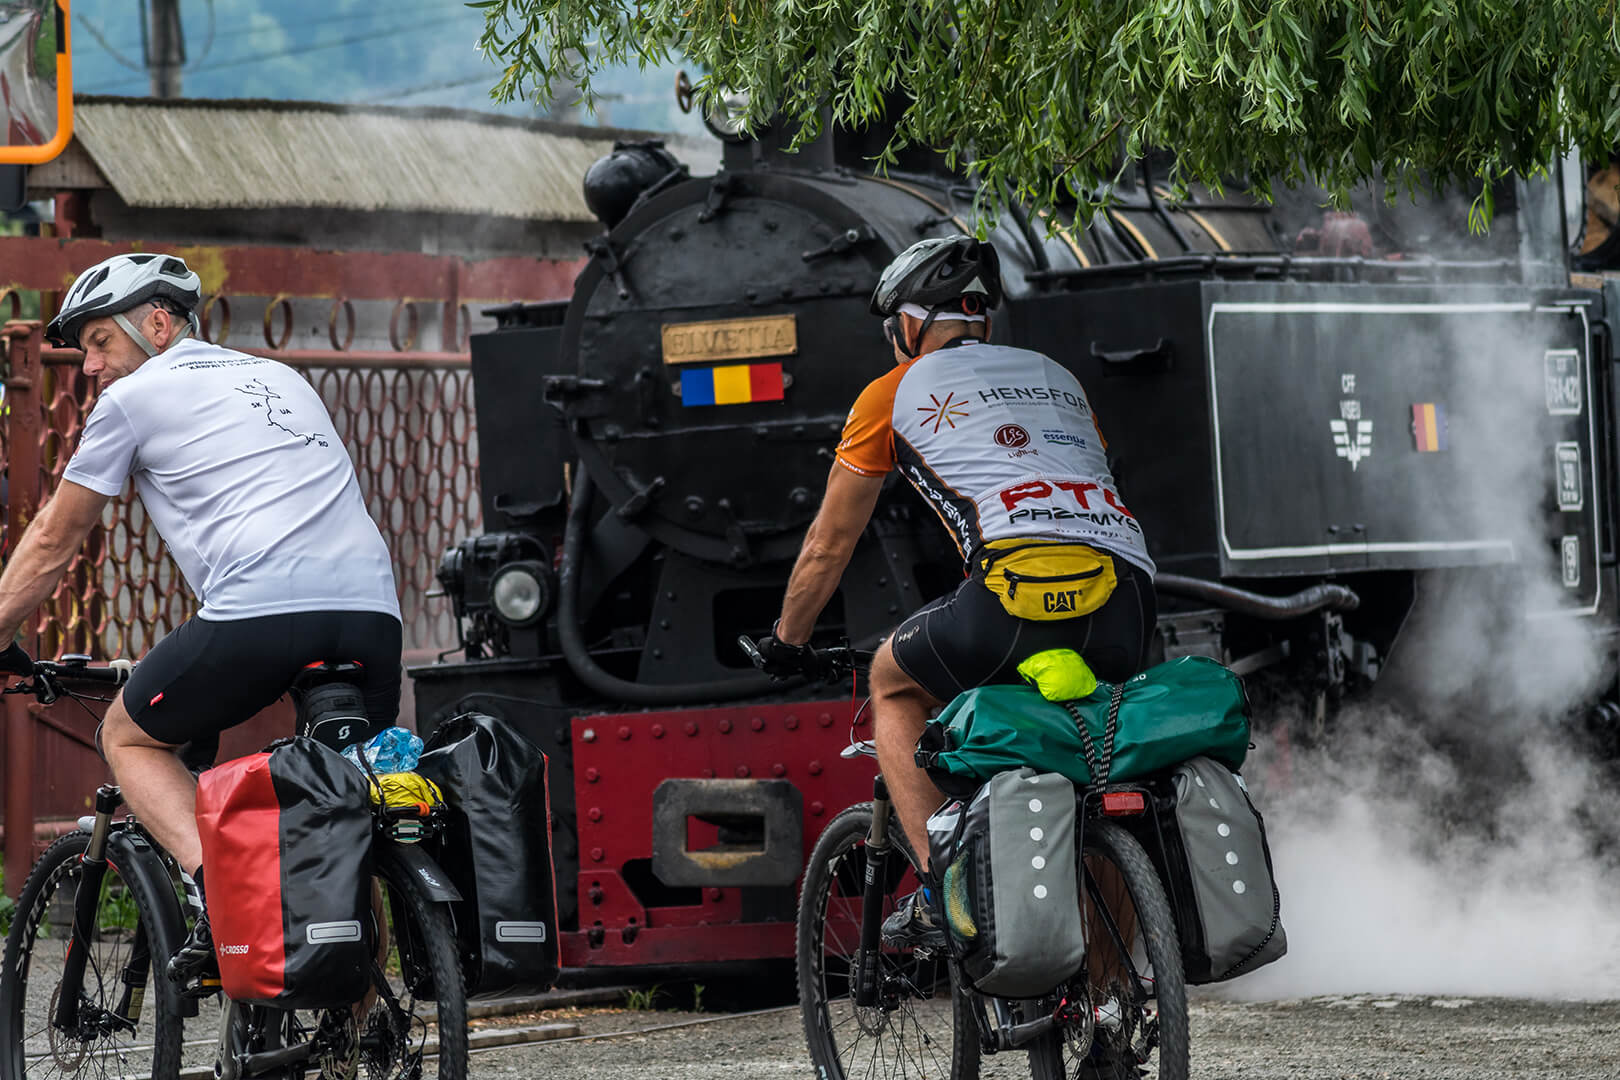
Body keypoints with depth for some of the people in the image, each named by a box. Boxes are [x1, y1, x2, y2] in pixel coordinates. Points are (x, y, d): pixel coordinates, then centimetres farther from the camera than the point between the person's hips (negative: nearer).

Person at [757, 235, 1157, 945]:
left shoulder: (898, 390, 20)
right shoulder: (1056, 378, 33)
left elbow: (829, 545, 27)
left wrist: (786, 642, 42)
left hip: (1025, 591, -5)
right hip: (1130, 610, 5)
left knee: (894, 682, 23)